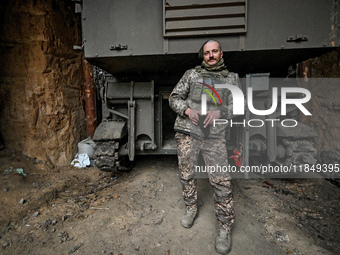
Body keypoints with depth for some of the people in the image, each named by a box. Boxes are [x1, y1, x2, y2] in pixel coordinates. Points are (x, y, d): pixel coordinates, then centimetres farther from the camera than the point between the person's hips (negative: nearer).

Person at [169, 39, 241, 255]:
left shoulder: (232, 78, 14)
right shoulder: (191, 74, 12)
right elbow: (174, 98, 10)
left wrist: (220, 112, -12)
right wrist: (187, 110, -10)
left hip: (215, 137, 0)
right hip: (188, 132, 1)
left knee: (222, 182, -5)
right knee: (188, 175, 10)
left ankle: (225, 228, 14)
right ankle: (192, 209, 36)